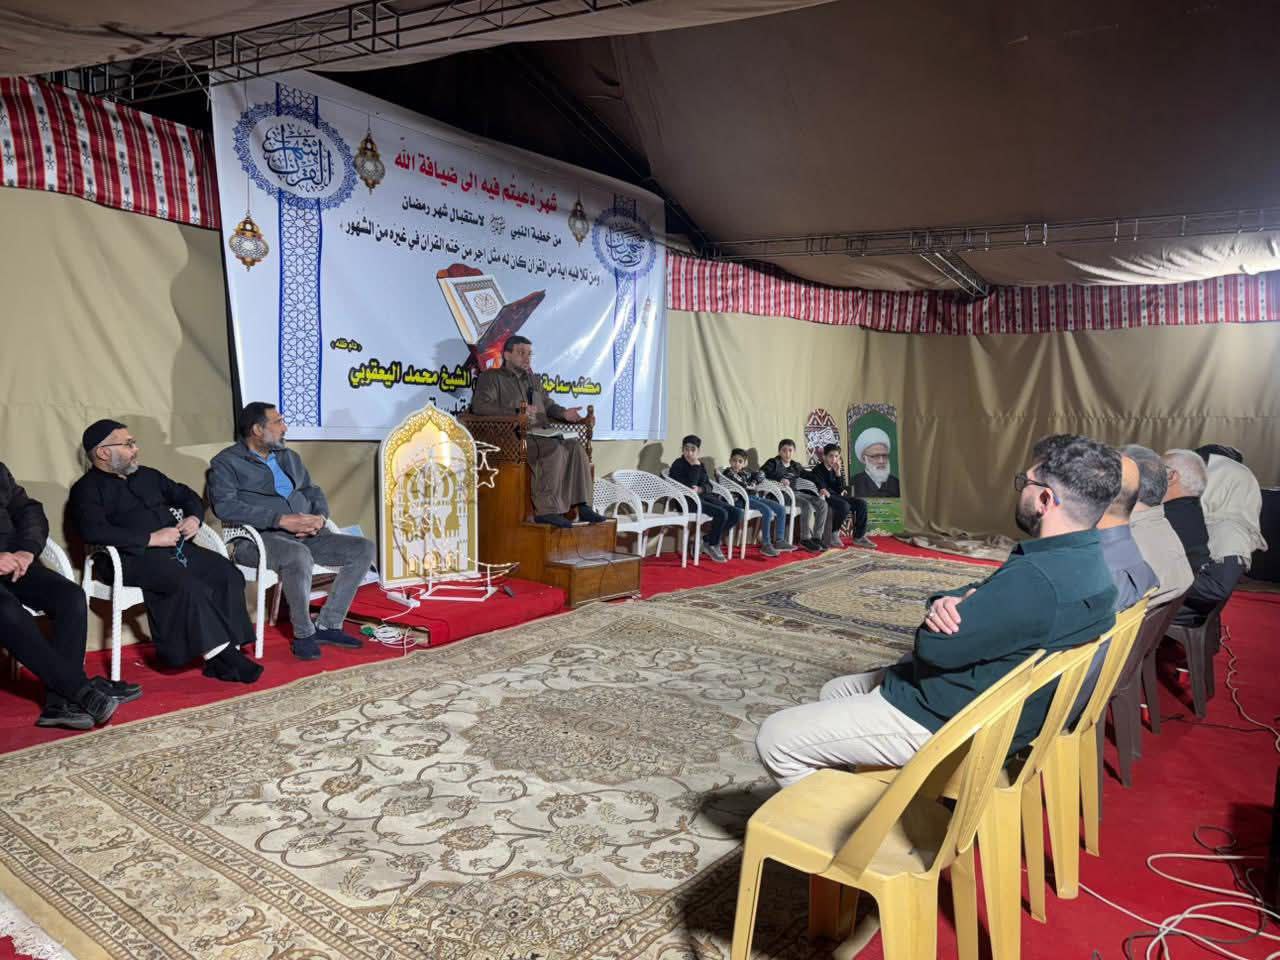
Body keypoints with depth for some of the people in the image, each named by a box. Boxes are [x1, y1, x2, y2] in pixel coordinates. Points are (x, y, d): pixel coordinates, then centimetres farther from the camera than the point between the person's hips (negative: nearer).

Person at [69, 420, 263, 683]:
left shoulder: (147, 476, 24)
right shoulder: (87, 489, 3)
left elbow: (187, 495, 32)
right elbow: (94, 531, -16)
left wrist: (194, 517, 8)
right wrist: (152, 538, -18)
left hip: (176, 547, 7)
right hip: (135, 557, -7)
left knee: (229, 574, -19)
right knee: (189, 585, -34)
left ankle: (228, 652, -21)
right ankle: (221, 656, -25)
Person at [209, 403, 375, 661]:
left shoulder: (289, 456, 21)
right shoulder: (227, 462, 0)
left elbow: (313, 490, 22)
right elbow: (225, 506, -15)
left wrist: (320, 517, -3)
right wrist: (282, 520, -22)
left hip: (304, 535, 7)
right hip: (257, 538, -7)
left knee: (364, 549, -10)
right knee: (299, 556, -39)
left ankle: (328, 625, -6)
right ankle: (303, 634, -19)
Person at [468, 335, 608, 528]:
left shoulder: (534, 380, 31)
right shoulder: (492, 377, 8)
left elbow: (548, 405, 36)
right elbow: (480, 405, -8)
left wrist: (563, 413, 11)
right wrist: (516, 411, -19)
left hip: (542, 433, 7)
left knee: (575, 445, -20)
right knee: (554, 449, -33)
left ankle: (582, 505, -22)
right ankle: (546, 510, -32)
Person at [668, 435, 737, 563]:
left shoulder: (700, 464, 17)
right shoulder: (678, 465, -4)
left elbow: (708, 485, 12)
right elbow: (689, 486, -17)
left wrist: (700, 489, -9)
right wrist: (695, 466, -14)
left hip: (702, 496, 8)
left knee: (736, 513, -9)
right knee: (721, 513, -28)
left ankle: (707, 541, 1)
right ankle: (712, 546, -5)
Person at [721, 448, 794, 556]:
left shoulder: (745, 472, 21)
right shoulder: (728, 472, -3)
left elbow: (761, 473, 24)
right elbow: (742, 485, -16)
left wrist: (754, 482, 7)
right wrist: (751, 486, 1)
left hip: (754, 497, 9)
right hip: (742, 499, -9)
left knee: (781, 509, 0)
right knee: (767, 511, -30)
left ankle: (779, 541, 0)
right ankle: (766, 545, -25)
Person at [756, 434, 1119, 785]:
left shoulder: (1036, 580, -33)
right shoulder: (1086, 558, 1)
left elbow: (933, 648, -26)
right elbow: (981, 596, 7)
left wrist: (944, 611, -5)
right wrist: (948, 602, -16)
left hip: (943, 721, -10)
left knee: (775, 739, -6)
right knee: (835, 691, 28)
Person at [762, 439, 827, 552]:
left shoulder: (795, 466, 23)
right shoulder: (773, 462, 4)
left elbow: (809, 475, 25)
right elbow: (762, 473, -15)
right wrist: (780, 479, -26)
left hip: (796, 492, 7)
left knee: (822, 503, -10)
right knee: (807, 504, -30)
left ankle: (817, 537, -9)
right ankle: (805, 539, -23)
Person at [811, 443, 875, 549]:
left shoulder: (837, 469, 11)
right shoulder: (818, 470, -6)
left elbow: (840, 489, 0)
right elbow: (821, 489, -14)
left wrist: (838, 473, -10)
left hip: (837, 496, 7)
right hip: (825, 497, -7)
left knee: (861, 503, -10)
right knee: (845, 506, -34)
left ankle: (859, 536, -7)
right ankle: (834, 534, -15)